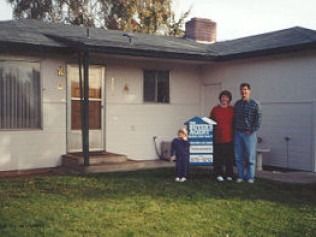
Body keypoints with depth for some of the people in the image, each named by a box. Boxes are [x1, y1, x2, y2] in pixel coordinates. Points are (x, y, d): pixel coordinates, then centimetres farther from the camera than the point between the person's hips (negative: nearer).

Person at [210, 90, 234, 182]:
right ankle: (219, 174, 13)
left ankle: (229, 175, 16)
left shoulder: (232, 110, 7)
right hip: (217, 138, 0)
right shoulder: (215, 109, 6)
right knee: (218, 158, 3)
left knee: (229, 158, 5)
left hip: (229, 138, 0)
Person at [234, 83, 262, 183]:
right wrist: (235, 129, 7)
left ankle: (250, 177, 7)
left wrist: (252, 130, -10)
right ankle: (240, 176, 14)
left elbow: (258, 119, -4)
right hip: (238, 133, 4)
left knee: (250, 156, -1)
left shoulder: (255, 104, -2)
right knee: (239, 156, 5)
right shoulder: (237, 104, 11)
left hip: (249, 134, -4)